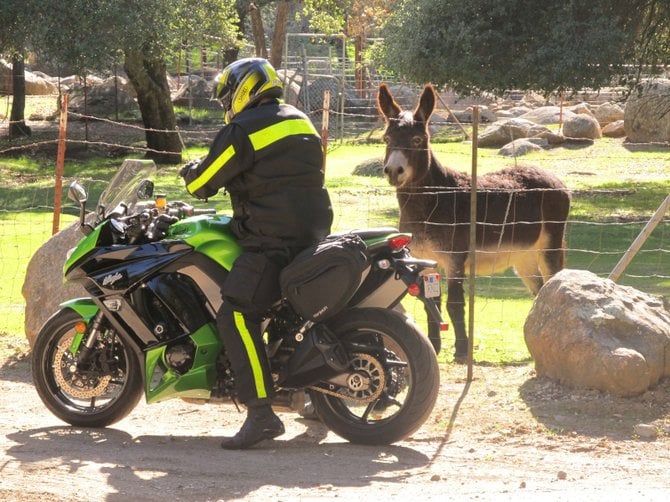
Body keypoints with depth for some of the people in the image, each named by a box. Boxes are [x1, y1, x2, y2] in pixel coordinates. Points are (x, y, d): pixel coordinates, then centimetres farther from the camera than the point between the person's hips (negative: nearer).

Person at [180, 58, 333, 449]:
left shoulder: (244, 130, -8)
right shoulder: (301, 121, 19)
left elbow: (202, 183, -5)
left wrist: (191, 173, 19)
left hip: (273, 239, -10)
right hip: (315, 233, 10)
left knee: (237, 317, -15)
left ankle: (261, 413, -27)